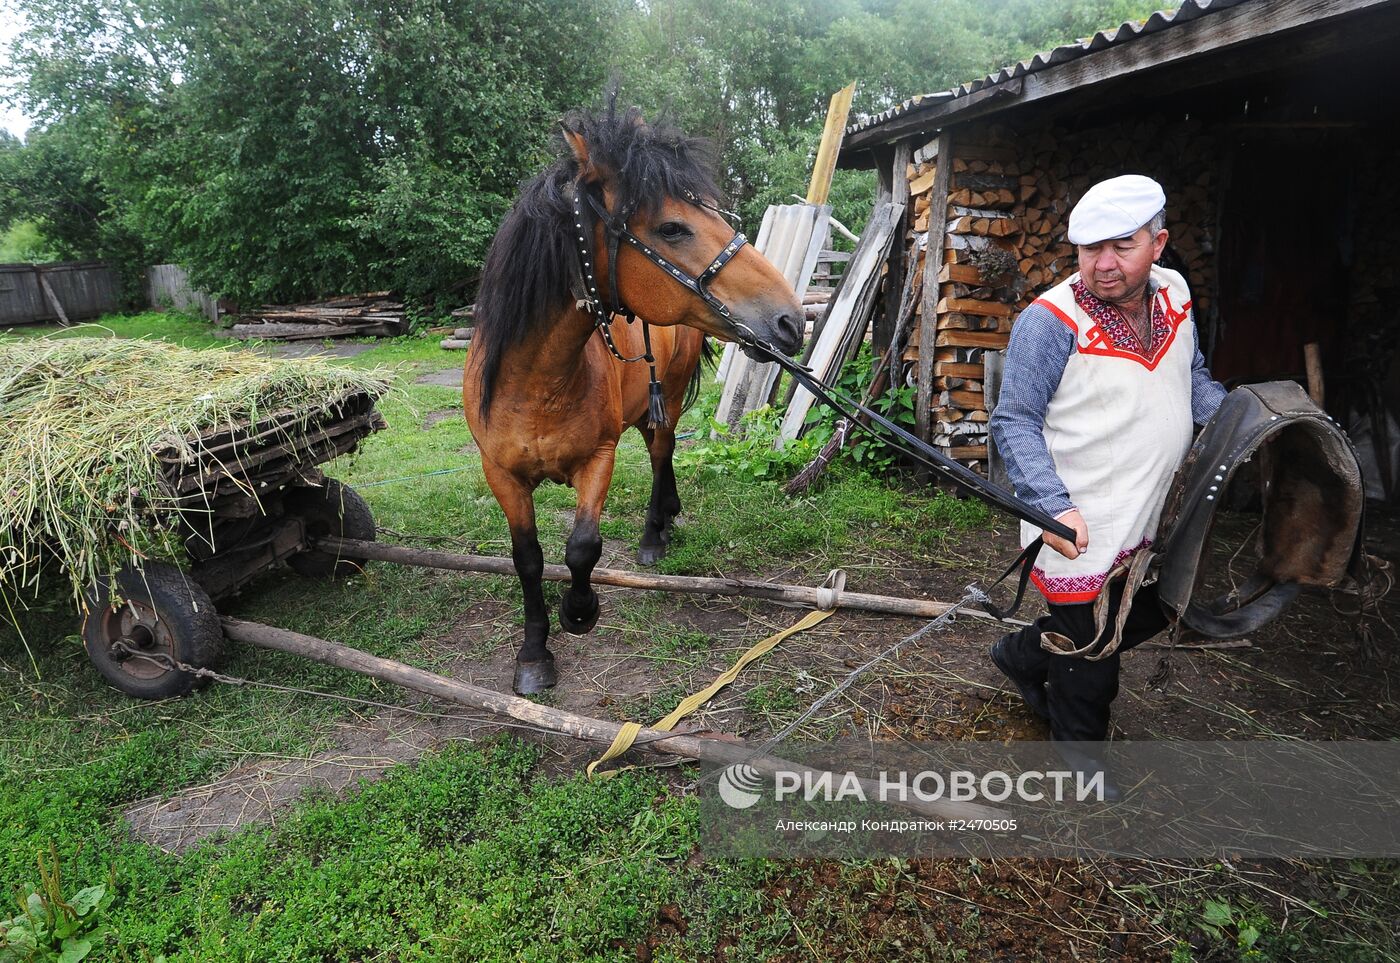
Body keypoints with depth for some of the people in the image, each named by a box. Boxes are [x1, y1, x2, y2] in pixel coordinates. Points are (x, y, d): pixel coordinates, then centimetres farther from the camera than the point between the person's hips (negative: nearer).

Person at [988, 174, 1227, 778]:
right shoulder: (1052, 320, -20)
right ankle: (1081, 752, 36)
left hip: (1145, 520, 7)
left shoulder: (1173, 295, 2)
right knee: (1090, 664, 8)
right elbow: (1014, 421, -18)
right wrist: (1054, 504, -28)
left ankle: (1024, 655, 44)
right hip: (1079, 527, -7)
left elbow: (1193, 378, 18)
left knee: (1145, 616, 25)